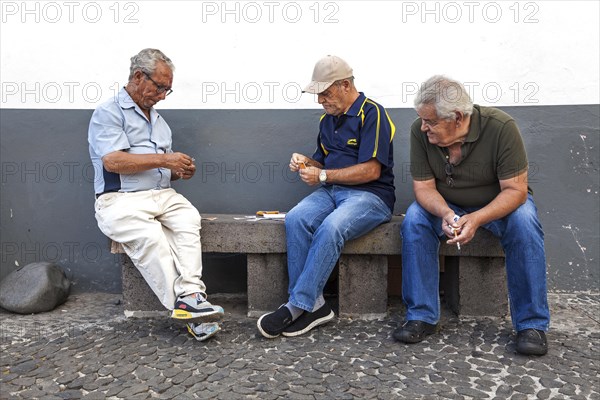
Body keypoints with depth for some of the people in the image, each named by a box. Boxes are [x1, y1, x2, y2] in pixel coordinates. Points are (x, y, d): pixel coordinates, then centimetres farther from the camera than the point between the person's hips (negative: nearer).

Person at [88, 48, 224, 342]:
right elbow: (113, 161, -13)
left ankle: (189, 296, -35)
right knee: (149, 235, -34)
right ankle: (187, 306, -28)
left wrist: (180, 171, 6)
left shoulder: (158, 120, 26)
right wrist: (163, 159, -12)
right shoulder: (108, 113, 3)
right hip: (121, 200, -5)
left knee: (188, 217, -27)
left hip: (162, 195, 6)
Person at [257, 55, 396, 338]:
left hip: (370, 195, -7)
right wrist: (306, 162, 5)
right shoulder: (327, 119, 18)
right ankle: (313, 304, -21)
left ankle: (298, 306, -24)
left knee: (331, 228, -35)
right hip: (331, 191, 7)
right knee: (296, 219, -23)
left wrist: (323, 176, -11)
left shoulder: (372, 113, -7)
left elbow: (371, 170, -14)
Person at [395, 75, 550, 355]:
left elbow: (515, 190, -24)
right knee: (414, 219, -25)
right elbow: (423, 186, -13)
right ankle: (421, 316, -17)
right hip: (446, 205, 2)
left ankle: (532, 324, -18)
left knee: (524, 222, -32)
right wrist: (445, 213, -35)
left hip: (499, 203, -2)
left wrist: (476, 219, -40)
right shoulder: (420, 131, -17)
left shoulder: (500, 127, -26)